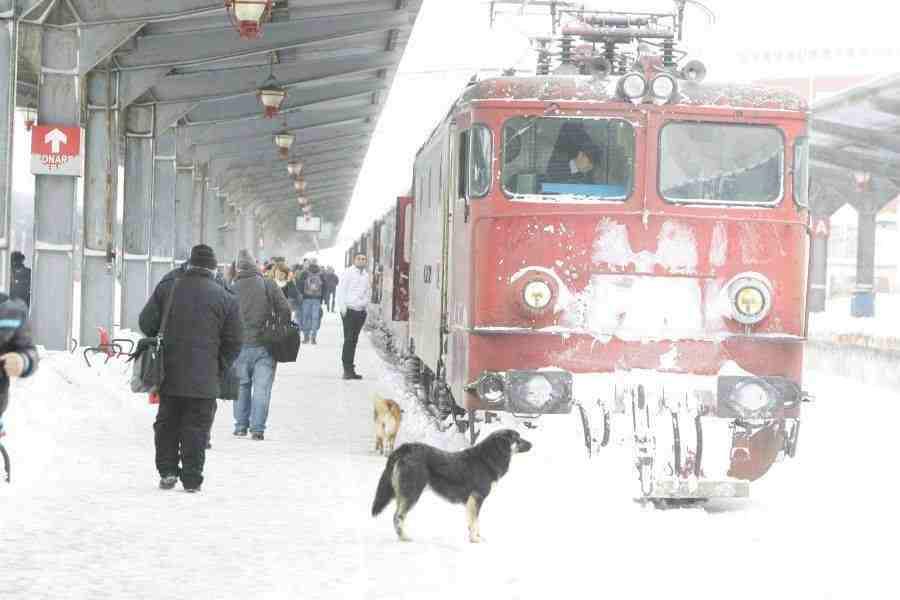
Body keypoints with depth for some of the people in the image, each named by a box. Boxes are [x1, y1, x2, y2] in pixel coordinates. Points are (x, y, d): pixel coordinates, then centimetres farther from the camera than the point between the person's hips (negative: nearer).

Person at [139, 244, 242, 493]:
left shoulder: (167, 287, 1)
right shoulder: (225, 298, -2)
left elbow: (146, 322, 4)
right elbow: (233, 342, 0)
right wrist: (219, 368, 13)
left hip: (168, 373, 2)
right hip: (204, 379, -2)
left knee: (167, 423, 15)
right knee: (196, 426, 4)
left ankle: (167, 471, 12)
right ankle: (192, 479, 2)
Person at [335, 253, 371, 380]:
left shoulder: (366, 275, 13)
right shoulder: (348, 273, -5)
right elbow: (340, 290, -7)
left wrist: (366, 305, 13)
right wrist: (342, 307, -12)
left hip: (361, 312, 6)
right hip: (349, 311, -6)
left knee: (354, 341, 9)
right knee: (349, 340, -10)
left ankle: (350, 369, 13)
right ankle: (347, 369, -11)